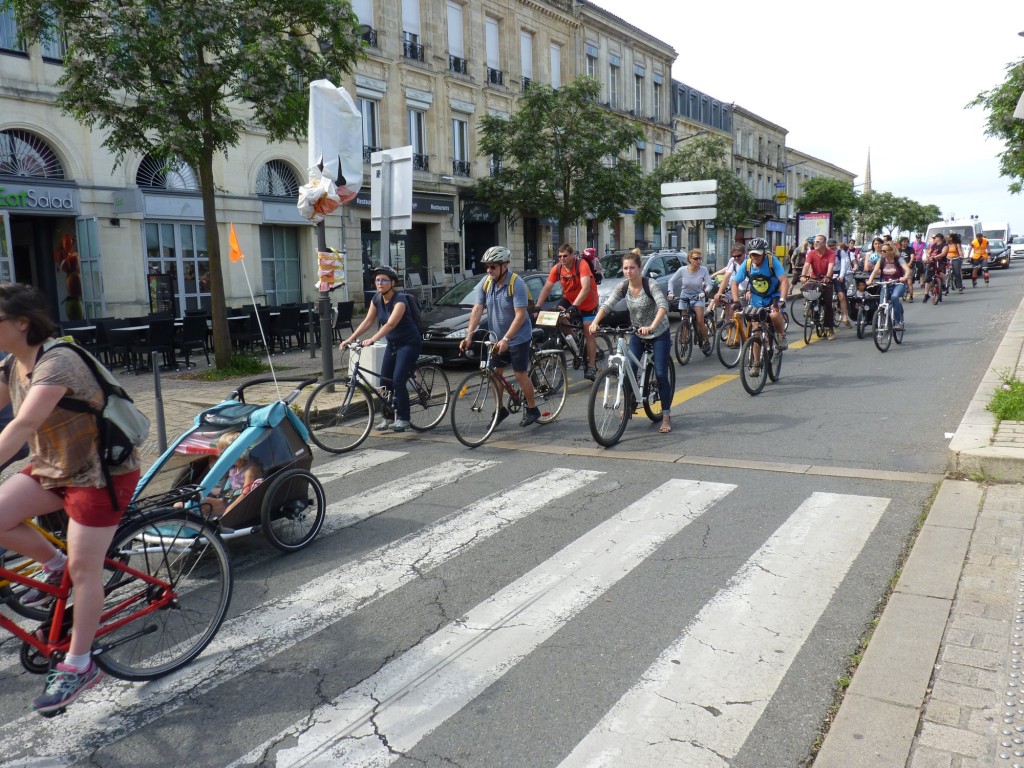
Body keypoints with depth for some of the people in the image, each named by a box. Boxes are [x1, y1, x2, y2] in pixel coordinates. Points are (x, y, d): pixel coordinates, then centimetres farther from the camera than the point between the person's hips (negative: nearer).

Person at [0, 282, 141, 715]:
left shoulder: (57, 362, -25)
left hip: (100, 472, -8)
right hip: (50, 467, 8)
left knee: (84, 570, -1)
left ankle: (78, 667, 14)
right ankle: (54, 566, 15)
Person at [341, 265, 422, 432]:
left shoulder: (400, 300, -23)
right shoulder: (377, 299, -2)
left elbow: (390, 324, -36)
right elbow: (367, 321, -2)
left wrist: (372, 340, -48)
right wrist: (350, 339, -12)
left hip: (409, 343, -7)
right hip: (393, 343, 7)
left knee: (398, 381, -14)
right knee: (385, 380, 3)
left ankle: (403, 419, -1)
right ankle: (386, 417, 15)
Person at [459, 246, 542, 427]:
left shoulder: (517, 284, -22)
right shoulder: (485, 283, -7)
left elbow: (520, 315, -26)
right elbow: (477, 310, -9)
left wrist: (506, 339, -33)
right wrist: (469, 336, -20)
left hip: (518, 337, -5)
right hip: (496, 337, 5)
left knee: (520, 374, 1)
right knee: (495, 374, 8)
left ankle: (532, 409, 19)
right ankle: (500, 409, 24)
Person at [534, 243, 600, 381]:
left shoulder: (582, 265, -29)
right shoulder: (557, 268, -15)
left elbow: (586, 288, -39)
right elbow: (546, 288, -16)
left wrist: (574, 306, -48)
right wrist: (537, 307, -25)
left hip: (588, 303, -5)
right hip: (569, 298, 5)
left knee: (588, 333, -4)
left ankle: (591, 367, 4)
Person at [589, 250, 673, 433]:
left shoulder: (650, 285, -22)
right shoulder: (622, 287, -10)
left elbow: (663, 306, -36)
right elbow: (606, 305, -19)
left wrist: (651, 326, -52)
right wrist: (595, 322, -37)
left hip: (659, 334, -4)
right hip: (637, 334, 4)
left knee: (661, 375, -8)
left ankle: (666, 416, 5)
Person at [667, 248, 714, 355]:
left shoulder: (703, 270, -16)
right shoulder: (682, 270, -13)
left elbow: (709, 284, -17)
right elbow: (671, 281, -4)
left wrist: (705, 292, -36)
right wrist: (671, 293, -18)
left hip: (698, 297, -1)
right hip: (684, 297, 2)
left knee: (700, 322, -13)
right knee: (685, 322, 0)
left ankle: (706, 341, 5)